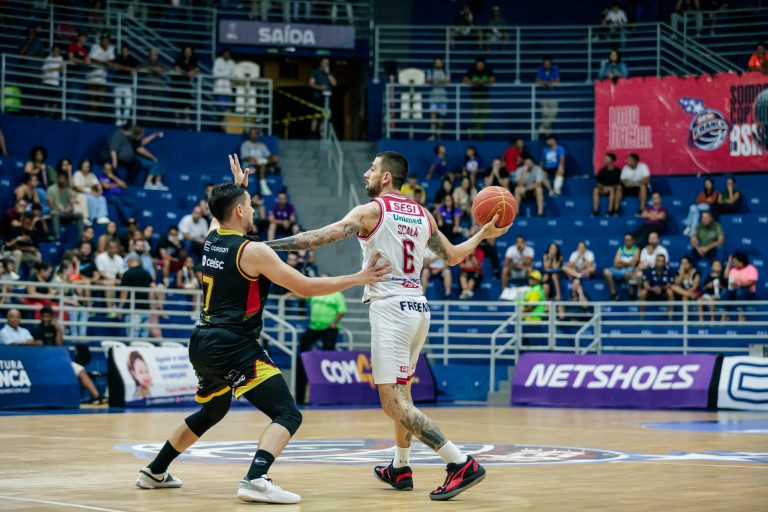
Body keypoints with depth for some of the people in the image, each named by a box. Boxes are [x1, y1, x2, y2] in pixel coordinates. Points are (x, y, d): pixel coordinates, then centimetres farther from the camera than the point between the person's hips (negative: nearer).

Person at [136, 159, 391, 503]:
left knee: (211, 412, 31)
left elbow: (223, 215, 38)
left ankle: (154, 472, 38)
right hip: (233, 346, -9)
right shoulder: (253, 251, -13)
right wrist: (359, 279, -6)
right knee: (288, 414, -12)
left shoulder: (212, 239, 9)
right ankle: (256, 480, -32)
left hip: (202, 344, 9)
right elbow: (306, 287, -11)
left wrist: (238, 186, 47)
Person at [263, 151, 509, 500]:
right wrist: (483, 235, 41)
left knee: (393, 402, -10)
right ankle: (400, 469, 36)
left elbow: (321, 237, -14)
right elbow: (452, 256, 25)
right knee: (401, 390, 24)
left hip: (390, 308, -8)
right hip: (418, 307, 8)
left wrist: (265, 246, -14)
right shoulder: (423, 215, 15)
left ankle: (462, 464, -19)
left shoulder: (371, 210, -5)